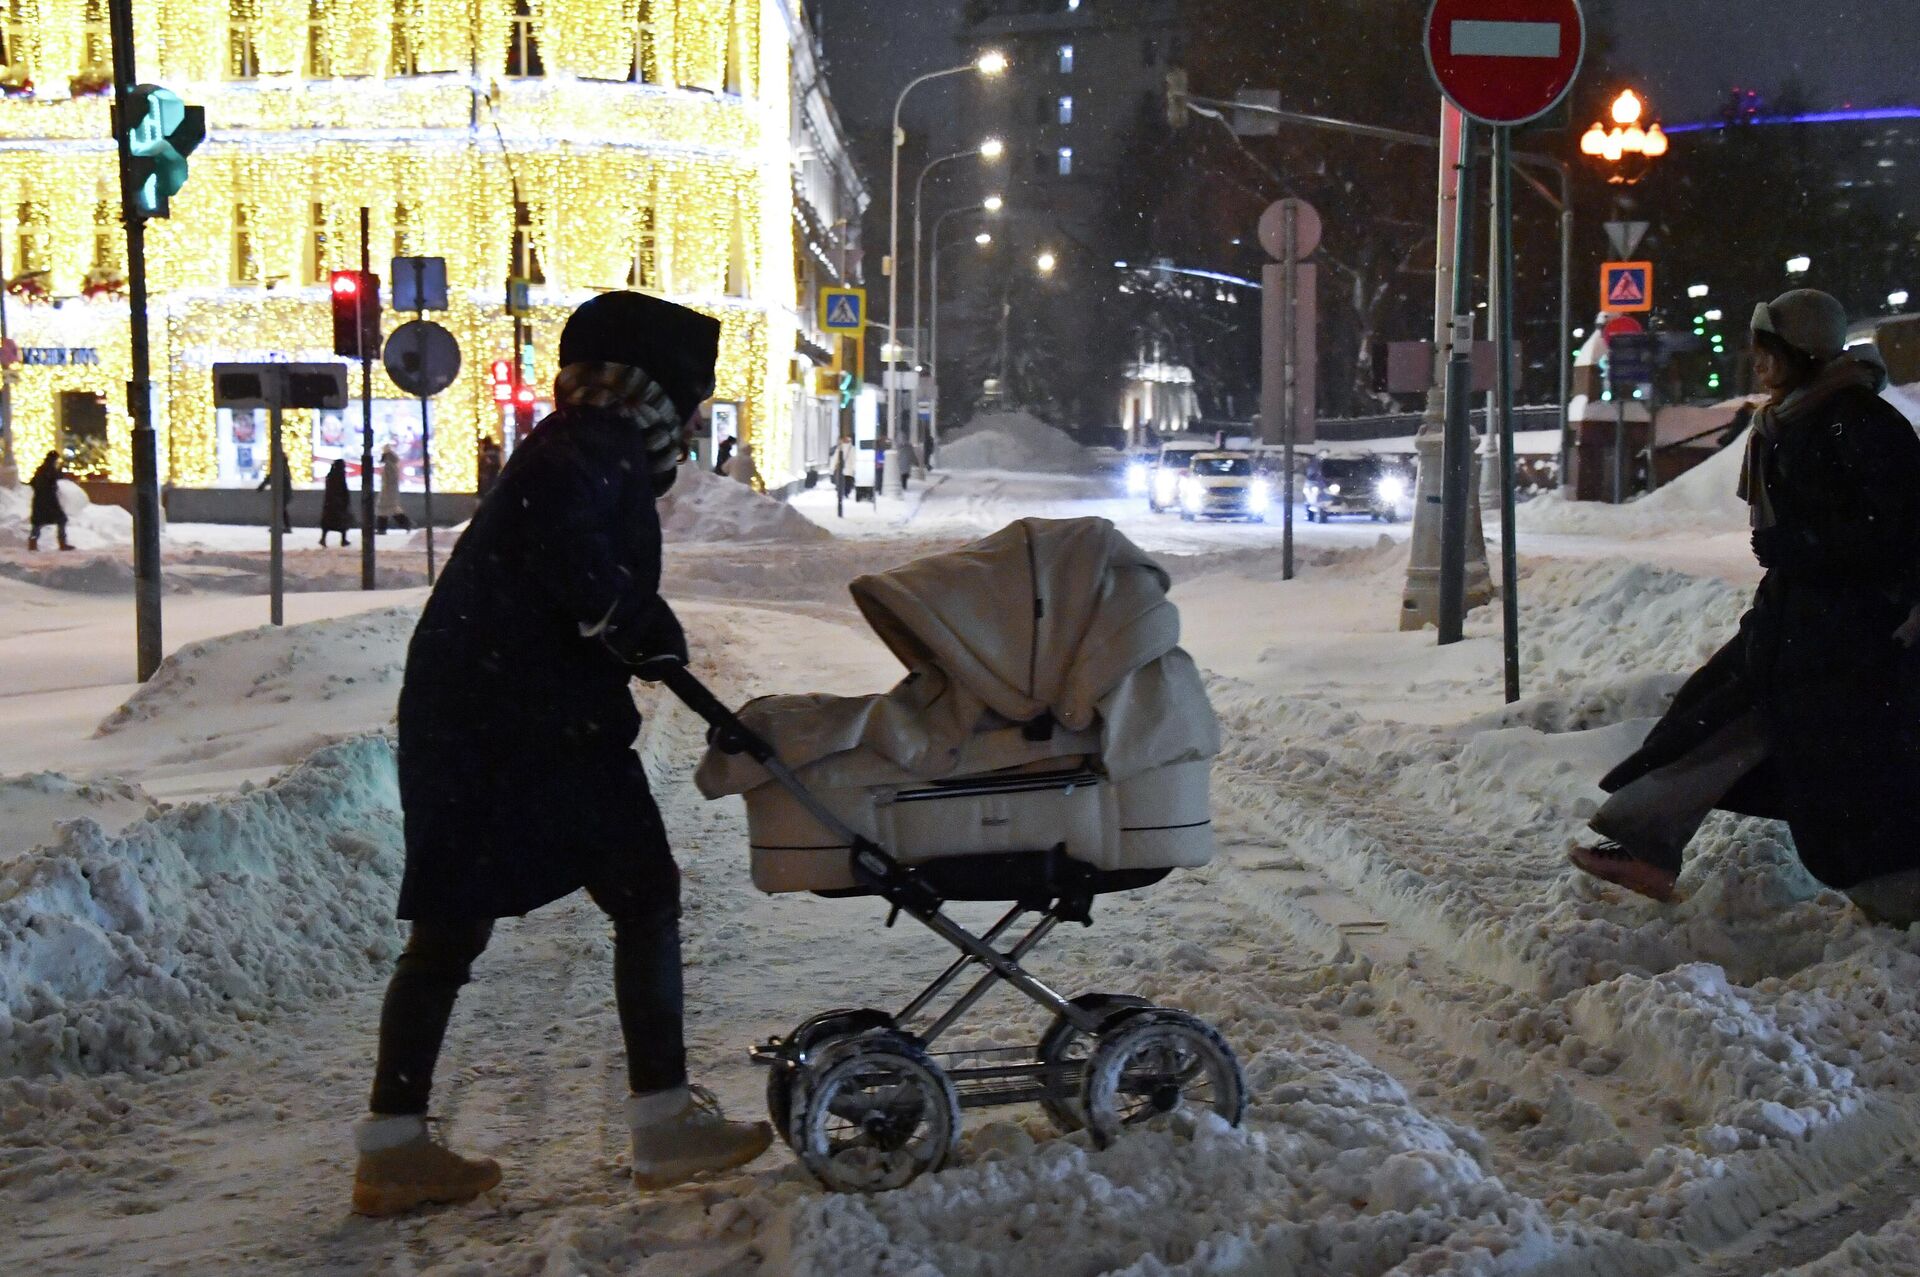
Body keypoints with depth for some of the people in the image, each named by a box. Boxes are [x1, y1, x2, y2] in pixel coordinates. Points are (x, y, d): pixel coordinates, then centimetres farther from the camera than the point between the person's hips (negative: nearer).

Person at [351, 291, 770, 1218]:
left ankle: (392, 1146, 14)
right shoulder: (603, 447, -10)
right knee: (644, 895, 0)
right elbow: (562, 539, -28)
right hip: (538, 722, -10)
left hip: (453, 709, 10)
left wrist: (640, 629, 15)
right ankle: (664, 1123, 2)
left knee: (450, 924, 11)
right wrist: (637, 620, -20)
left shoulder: (582, 444, 21)